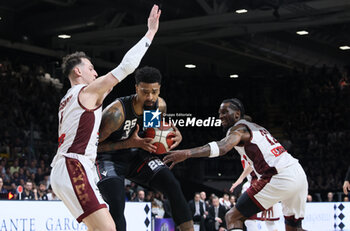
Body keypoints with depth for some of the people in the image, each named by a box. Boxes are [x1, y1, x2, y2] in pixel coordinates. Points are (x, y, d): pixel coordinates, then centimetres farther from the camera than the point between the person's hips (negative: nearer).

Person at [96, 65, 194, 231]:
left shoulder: (160, 105, -12)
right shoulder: (117, 112, -31)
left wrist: (175, 133, -10)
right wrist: (129, 143, -32)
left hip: (137, 155, 6)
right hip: (110, 159, -5)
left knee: (173, 187, -10)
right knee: (116, 205, -26)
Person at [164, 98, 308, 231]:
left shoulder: (239, 128, 0)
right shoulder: (258, 128, 28)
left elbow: (221, 147, -21)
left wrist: (187, 153, -31)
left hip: (279, 178, -9)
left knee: (232, 217, -5)